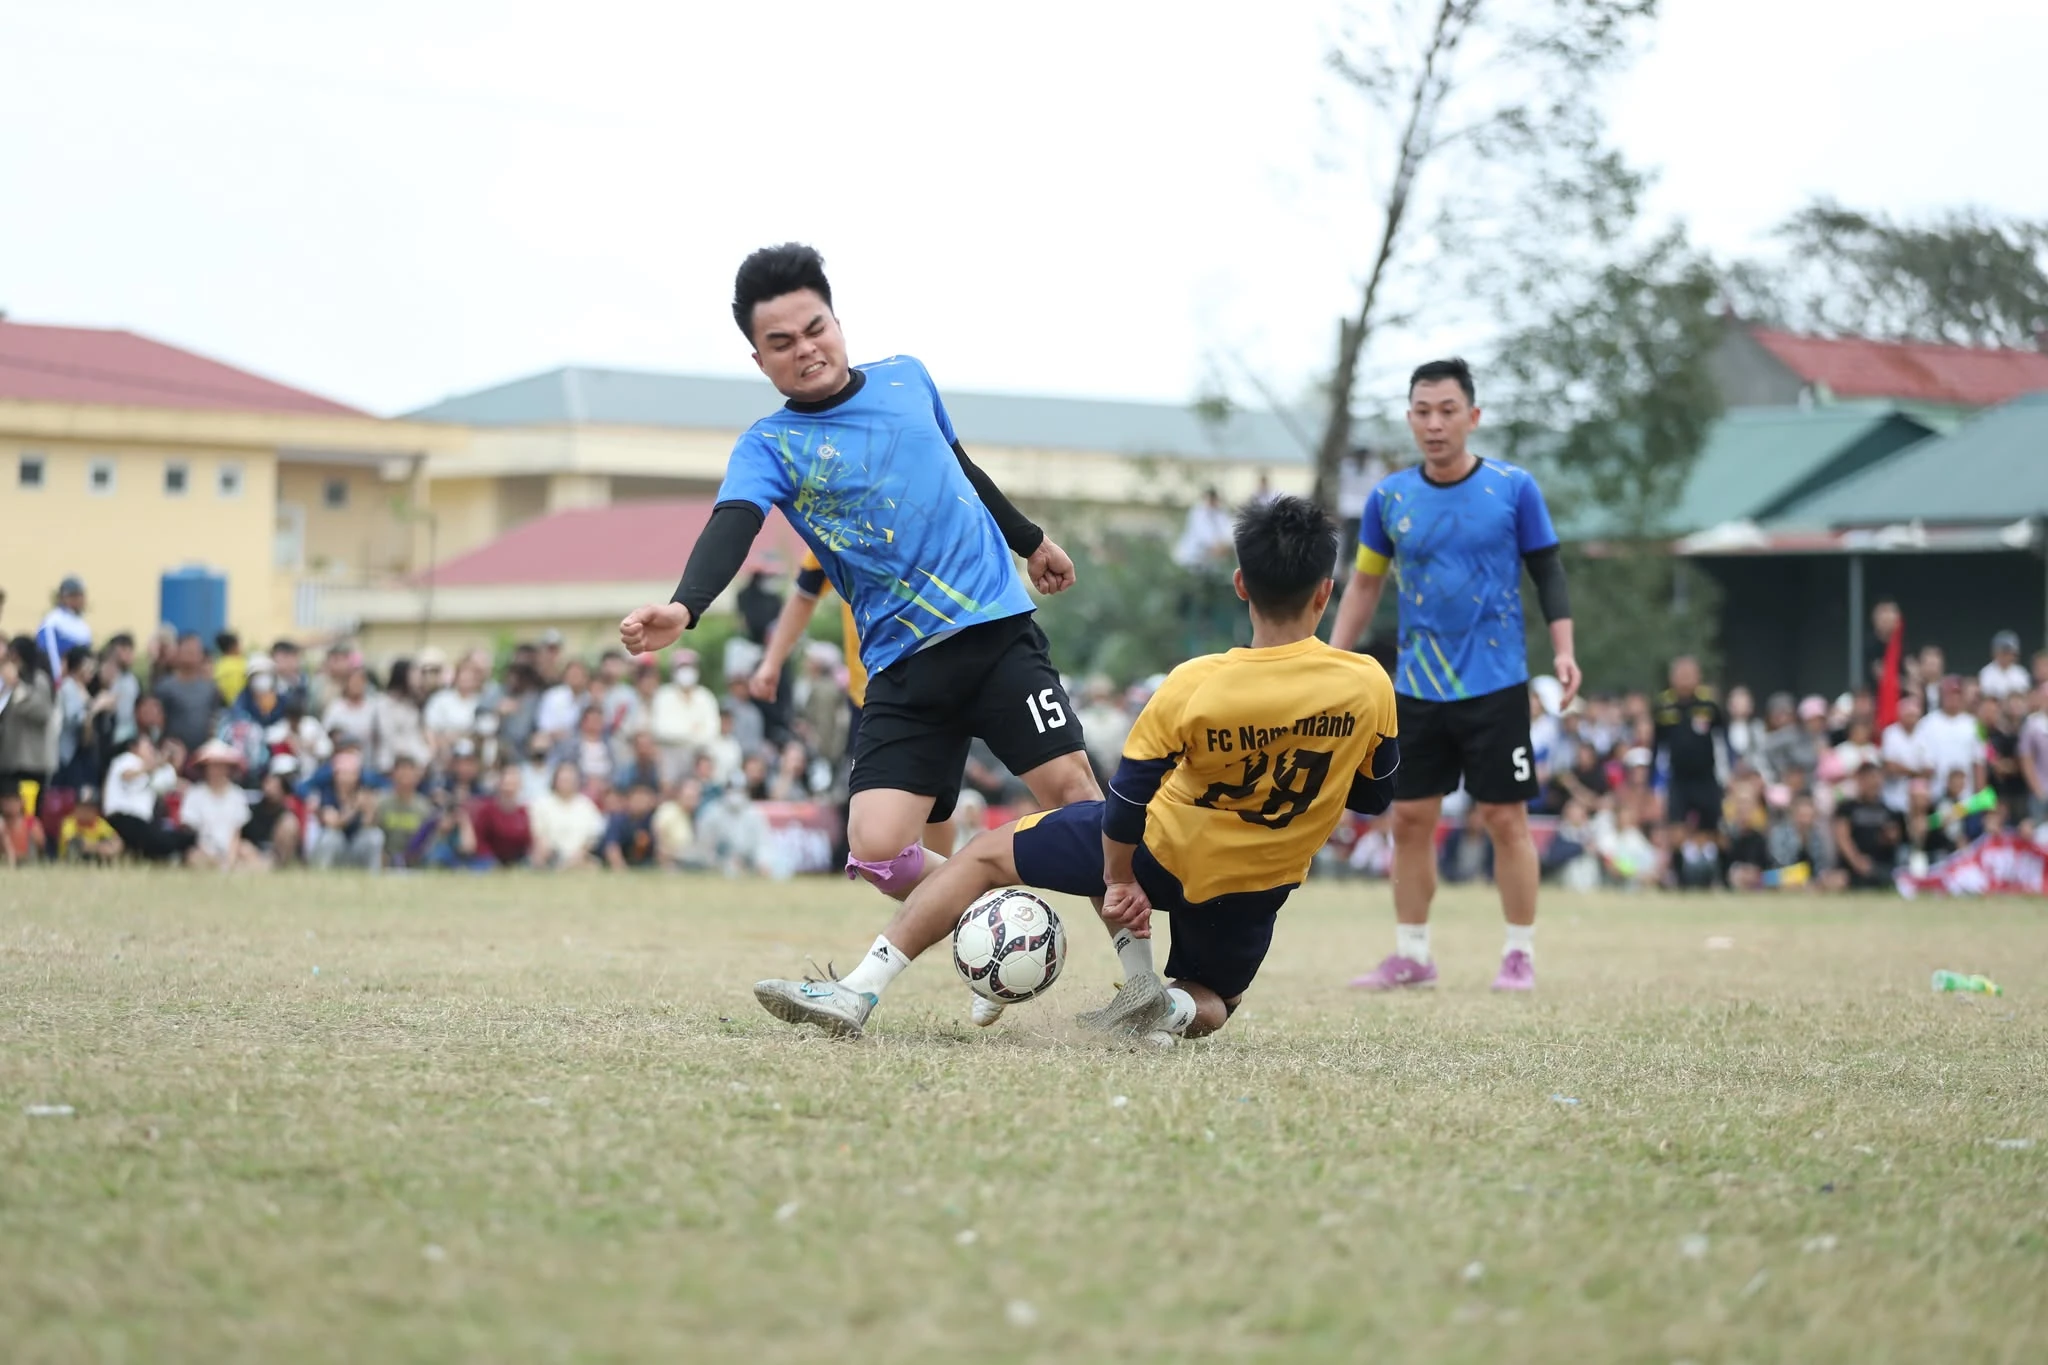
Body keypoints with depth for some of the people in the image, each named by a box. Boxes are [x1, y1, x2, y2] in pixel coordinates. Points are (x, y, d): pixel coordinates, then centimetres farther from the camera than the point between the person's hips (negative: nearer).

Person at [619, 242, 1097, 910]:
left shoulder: (907, 378, 8)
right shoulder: (767, 447, -3)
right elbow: (731, 528, -22)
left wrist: (1031, 540, 39)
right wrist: (684, 608, -42)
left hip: (999, 628, 1)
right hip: (903, 665, -1)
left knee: (1070, 786, -12)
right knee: (877, 852, -13)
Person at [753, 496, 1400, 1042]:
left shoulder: (1194, 686, -23)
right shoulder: (1369, 686, -17)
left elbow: (1127, 798, -16)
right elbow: (1373, 796, -1)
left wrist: (1118, 879, -1)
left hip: (1162, 852, -3)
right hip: (1254, 890, 3)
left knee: (987, 854, 11)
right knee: (1209, 1005, 32)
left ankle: (859, 990, -1)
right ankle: (1172, 1008, -7)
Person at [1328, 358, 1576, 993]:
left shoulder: (1514, 488, -4)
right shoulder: (1389, 498, 3)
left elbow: (1548, 573, 0)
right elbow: (1364, 584, 12)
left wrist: (1563, 651, -11)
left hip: (1495, 685, -3)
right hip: (1417, 688, 3)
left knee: (1506, 818, -1)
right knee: (1410, 819, 4)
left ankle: (1520, 954, 9)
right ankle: (1412, 954, 14)